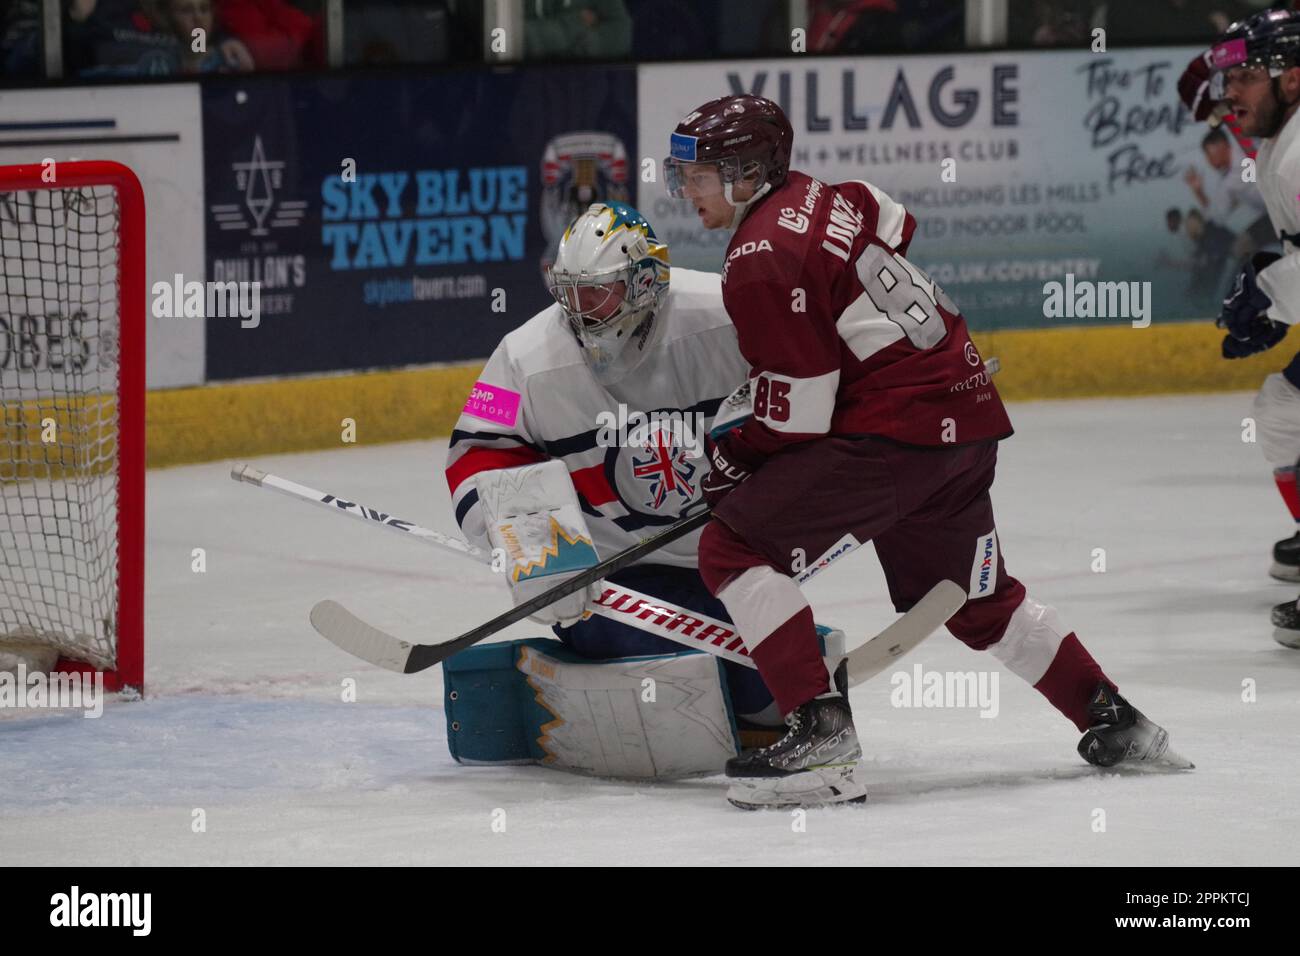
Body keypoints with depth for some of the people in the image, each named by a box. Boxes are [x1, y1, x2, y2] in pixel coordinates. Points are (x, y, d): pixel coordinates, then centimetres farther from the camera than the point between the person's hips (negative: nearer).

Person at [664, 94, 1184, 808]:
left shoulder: (759, 264, -15)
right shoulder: (817, 197, 11)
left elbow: (797, 414, -15)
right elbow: (896, 228, 34)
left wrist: (732, 461, 1)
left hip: (894, 429, -10)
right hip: (967, 409, 10)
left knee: (733, 548, -9)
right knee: (970, 598, 25)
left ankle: (819, 724, -18)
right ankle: (1114, 721, 28)